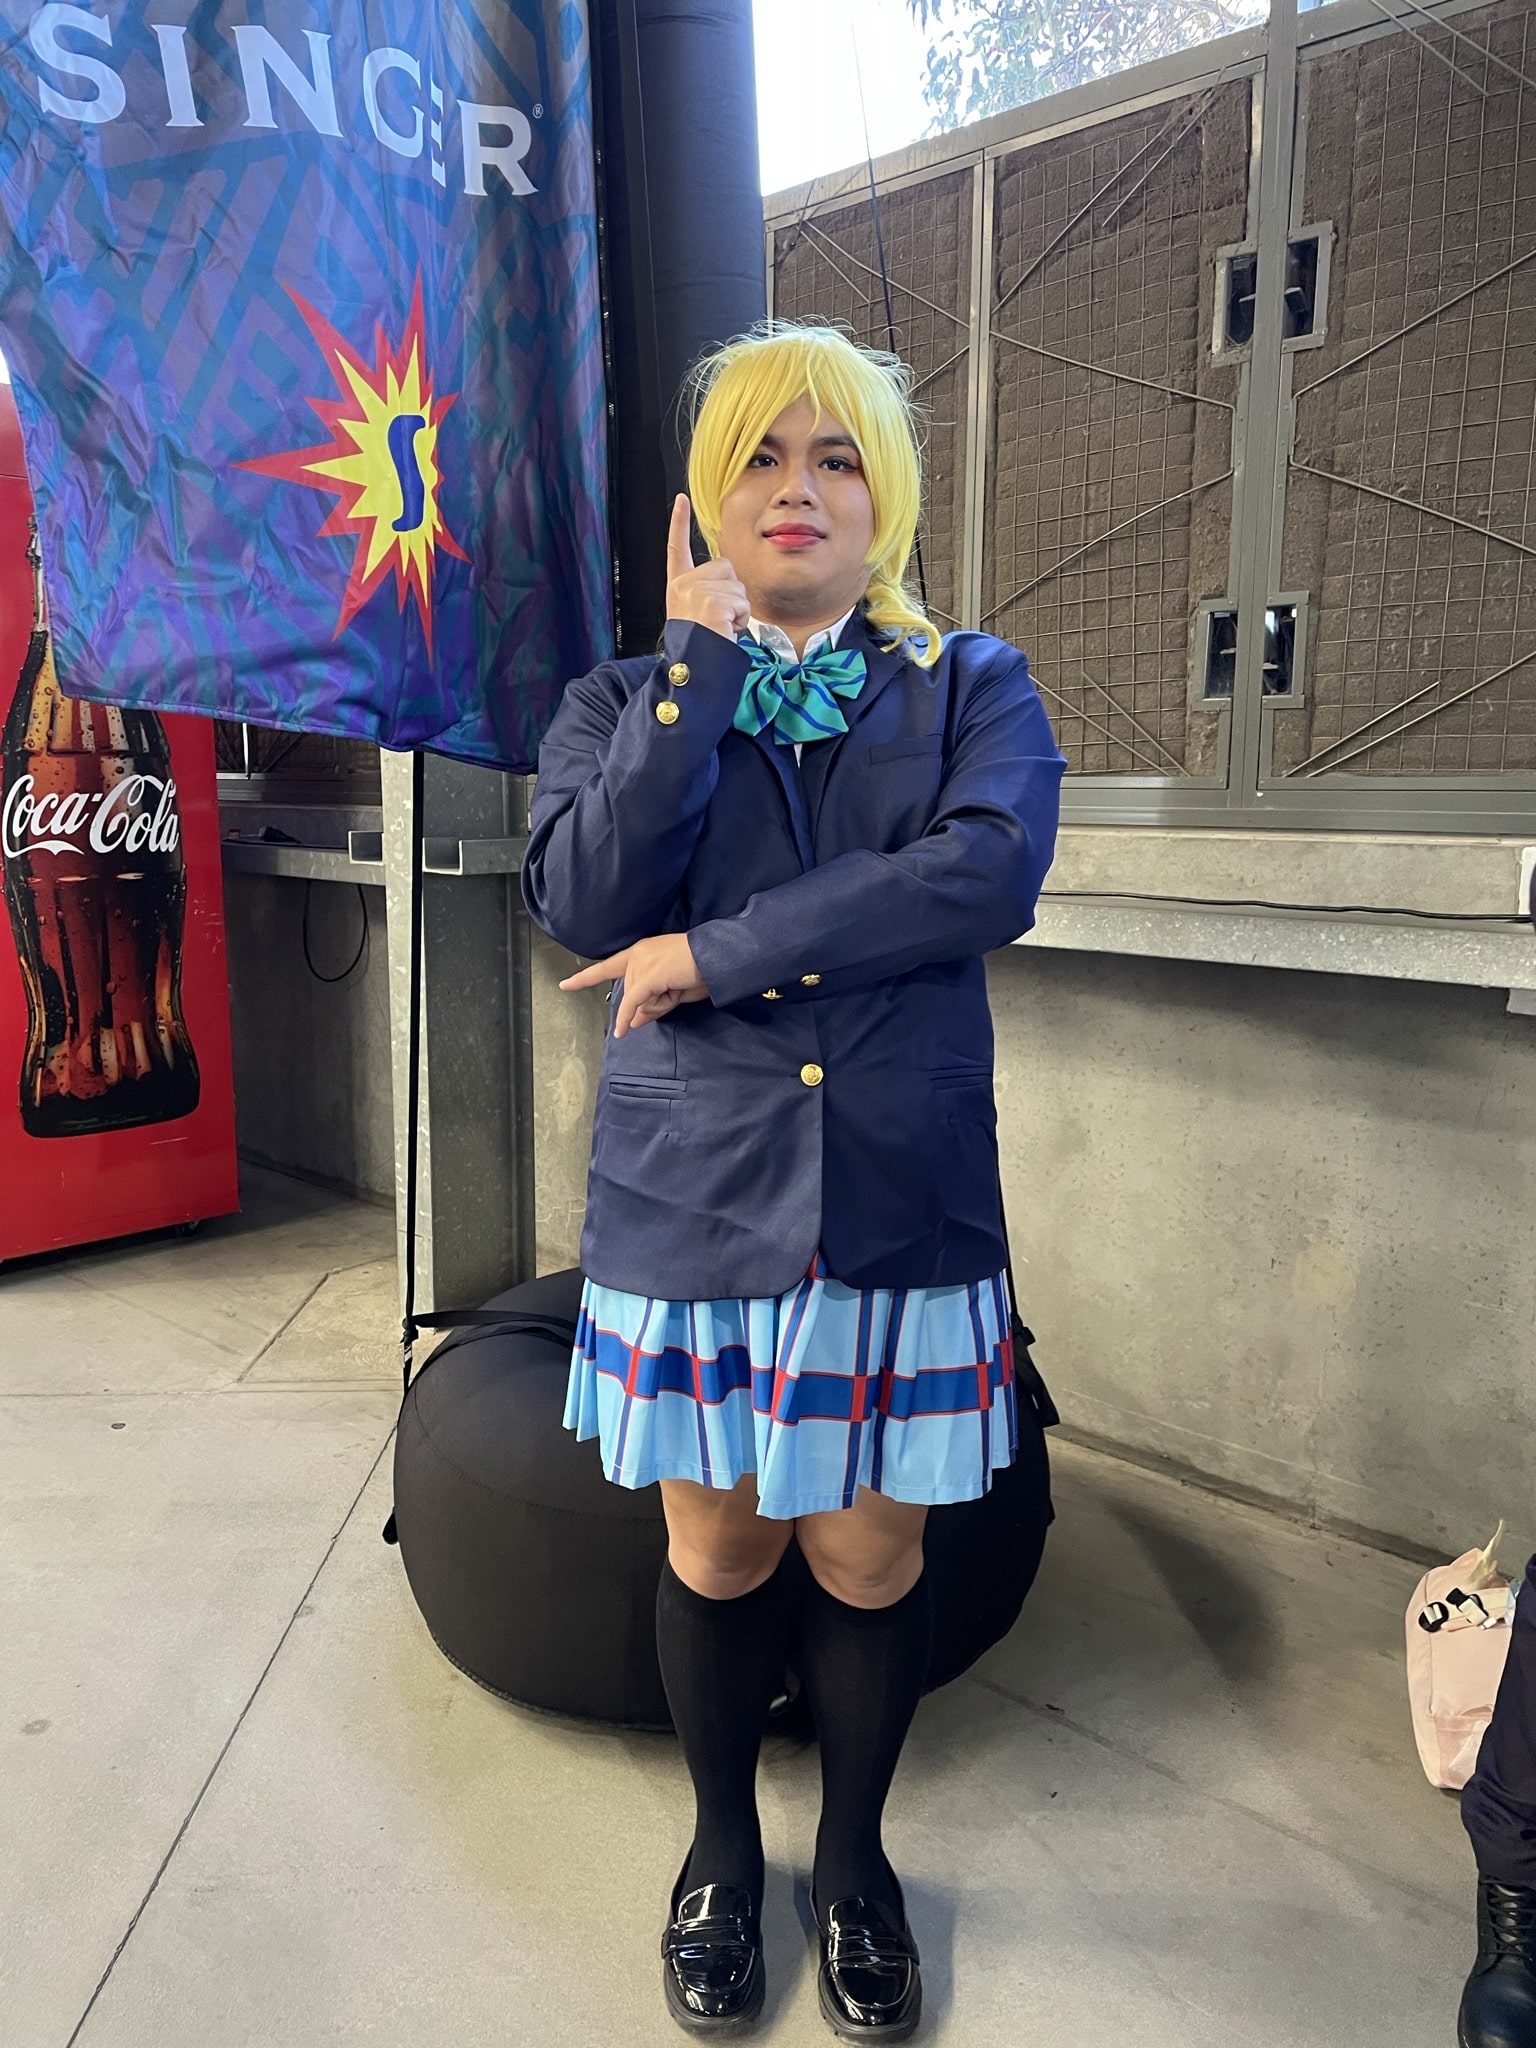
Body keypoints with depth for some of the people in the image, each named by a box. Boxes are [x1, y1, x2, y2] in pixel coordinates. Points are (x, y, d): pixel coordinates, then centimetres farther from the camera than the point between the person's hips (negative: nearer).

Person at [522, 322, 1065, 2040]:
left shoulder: (972, 687, 4)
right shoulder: (626, 702, 6)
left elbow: (993, 871, -17)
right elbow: (583, 904, -13)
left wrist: (714, 951, -18)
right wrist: (699, 659, -11)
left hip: (900, 1201, 0)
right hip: (691, 1196, 1)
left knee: (868, 1552, 11)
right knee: (718, 1549, 14)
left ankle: (853, 1861, 41)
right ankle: (722, 1852, 42)